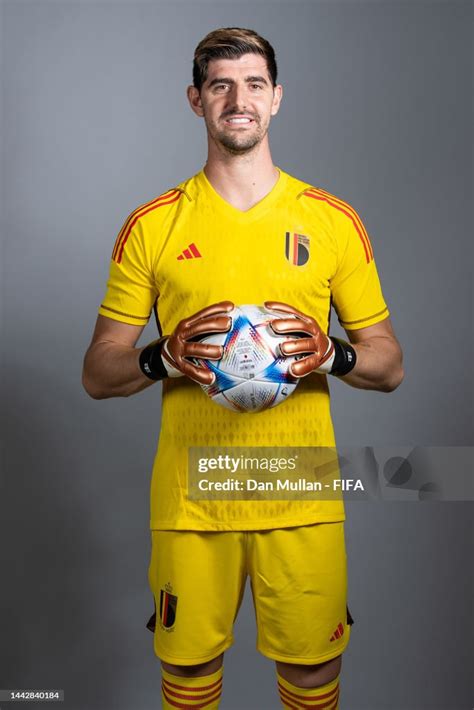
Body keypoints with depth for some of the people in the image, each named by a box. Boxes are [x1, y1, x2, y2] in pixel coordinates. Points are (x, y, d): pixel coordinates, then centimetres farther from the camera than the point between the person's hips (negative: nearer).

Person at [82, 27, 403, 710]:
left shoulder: (332, 220, 2)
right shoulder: (152, 225, 1)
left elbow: (391, 366, 6)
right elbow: (97, 374, 3)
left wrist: (332, 354, -16)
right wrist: (165, 357, -18)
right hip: (190, 495, 0)